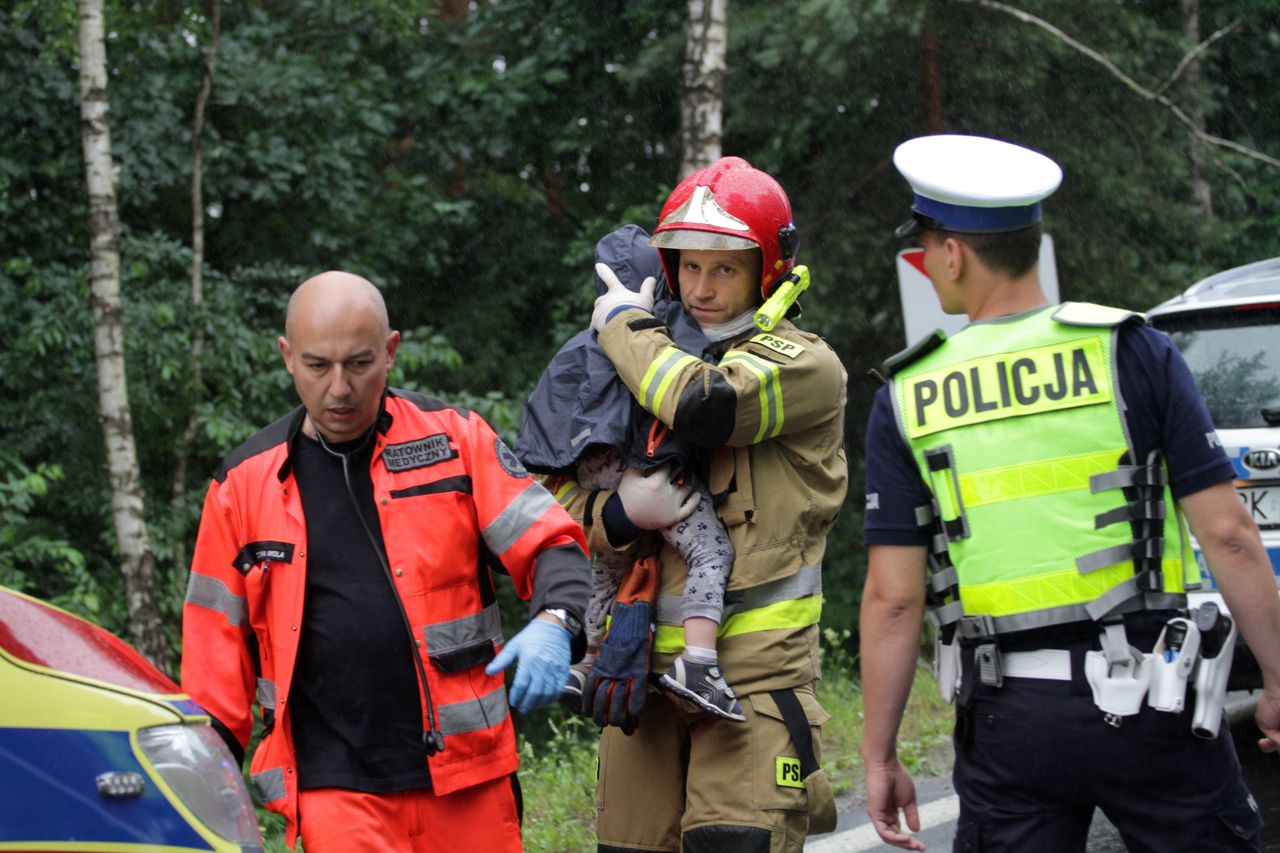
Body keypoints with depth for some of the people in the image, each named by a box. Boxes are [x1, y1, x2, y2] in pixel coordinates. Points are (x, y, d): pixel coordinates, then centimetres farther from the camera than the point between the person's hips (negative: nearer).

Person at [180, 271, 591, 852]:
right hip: (332, 786, 0)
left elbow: (550, 544, 3)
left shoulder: (454, 439, 6)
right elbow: (216, 650, 12)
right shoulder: (245, 483, 9)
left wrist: (554, 624, -18)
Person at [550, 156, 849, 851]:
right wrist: (618, 512, -11)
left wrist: (626, 326, -6)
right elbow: (564, 504, 12)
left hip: (755, 665, -5)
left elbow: (703, 406, -23)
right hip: (646, 662, 6)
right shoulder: (647, 369, 16)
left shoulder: (803, 367, -2)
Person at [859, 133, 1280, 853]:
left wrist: (880, 755, 7)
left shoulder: (908, 396, 2)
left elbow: (893, 597, 0)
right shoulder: (1132, 352, -2)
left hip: (1009, 716, 1)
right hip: (1149, 701, -1)